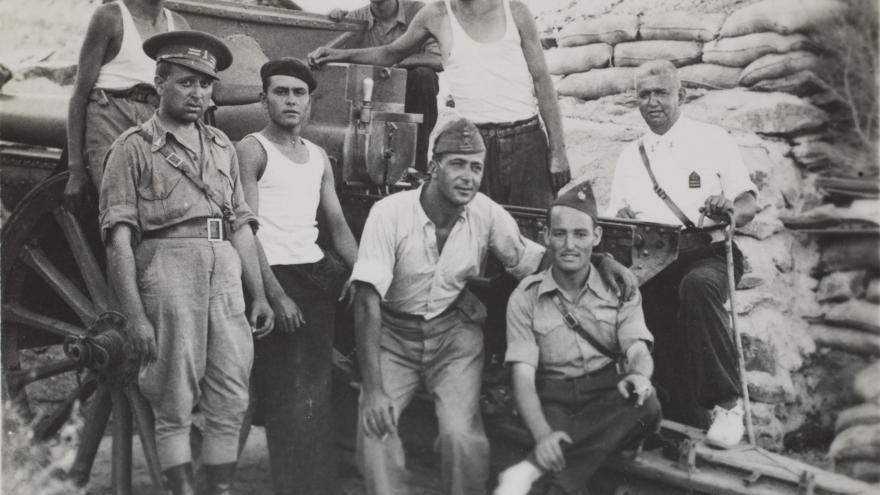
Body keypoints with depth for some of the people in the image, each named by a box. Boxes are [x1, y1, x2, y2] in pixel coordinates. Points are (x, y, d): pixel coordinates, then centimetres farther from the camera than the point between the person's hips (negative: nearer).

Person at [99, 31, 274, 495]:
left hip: (226, 270, 5)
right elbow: (119, 238, -5)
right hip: (168, 269, -5)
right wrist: (135, 315, -13)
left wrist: (259, 295, 12)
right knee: (175, 402, 2)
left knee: (231, 399, 6)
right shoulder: (135, 147, 2)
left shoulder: (220, 145, 17)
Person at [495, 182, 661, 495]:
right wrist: (543, 434, -28)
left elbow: (638, 349, -6)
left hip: (608, 394, 3)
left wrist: (639, 375, -34)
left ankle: (532, 469, -32)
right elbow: (523, 376, -8)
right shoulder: (526, 298, 0)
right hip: (553, 399, -3)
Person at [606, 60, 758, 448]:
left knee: (698, 285, -37)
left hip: (706, 252, -3)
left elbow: (748, 206, 7)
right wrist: (618, 221, -3)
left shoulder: (713, 140, 13)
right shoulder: (630, 156, 23)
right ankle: (686, 426, -13)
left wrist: (729, 211, -17)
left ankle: (726, 401, -27)